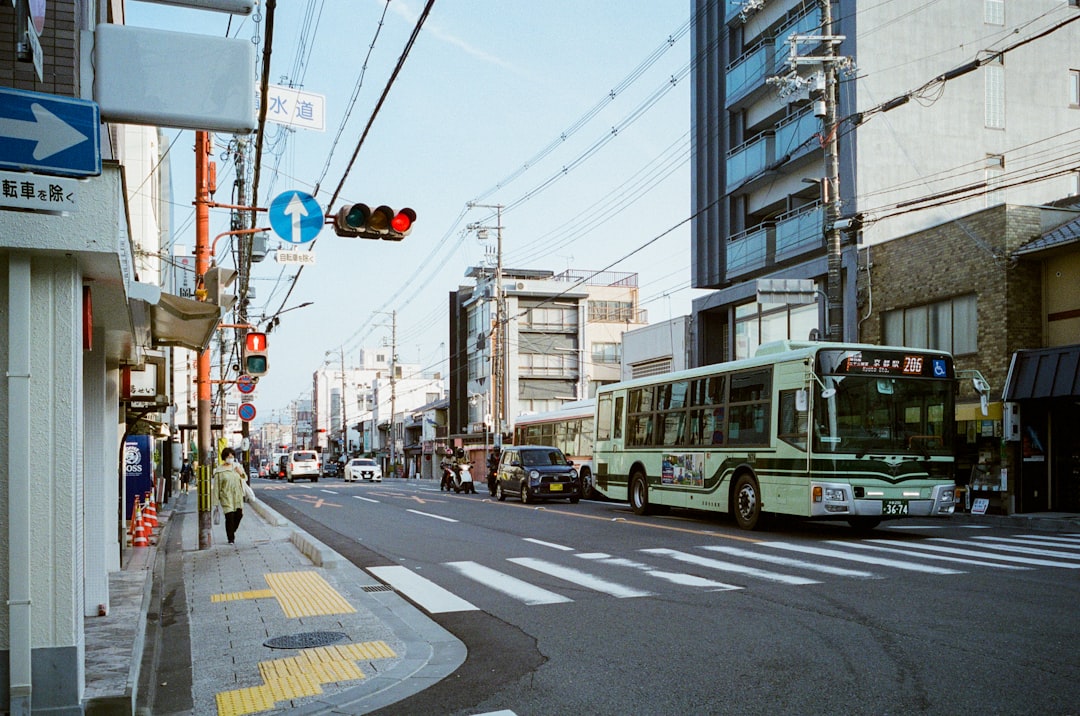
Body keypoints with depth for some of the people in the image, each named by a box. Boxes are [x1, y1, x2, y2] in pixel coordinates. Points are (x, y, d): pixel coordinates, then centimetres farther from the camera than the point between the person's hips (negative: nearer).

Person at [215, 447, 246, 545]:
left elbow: (244, 478, 15)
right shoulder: (219, 470, -4)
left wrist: (240, 472, -6)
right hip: (226, 496, -4)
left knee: (239, 514, 2)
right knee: (230, 516, -9)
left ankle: (232, 532, 28)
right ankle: (231, 538, 1)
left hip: (237, 495, 4)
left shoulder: (236, 466, 10)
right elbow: (217, 485, -3)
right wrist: (216, 499, -5)